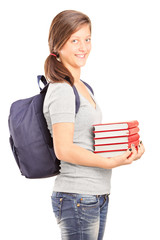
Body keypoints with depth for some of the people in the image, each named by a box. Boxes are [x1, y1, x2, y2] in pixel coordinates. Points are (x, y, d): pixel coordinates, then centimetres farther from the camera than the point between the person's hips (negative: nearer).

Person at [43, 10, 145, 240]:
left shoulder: (84, 88, 15)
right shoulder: (61, 91, -14)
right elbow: (63, 149, -21)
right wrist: (112, 162, -21)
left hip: (99, 196, 9)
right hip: (76, 198, -9)